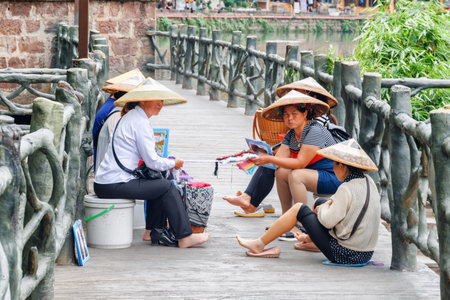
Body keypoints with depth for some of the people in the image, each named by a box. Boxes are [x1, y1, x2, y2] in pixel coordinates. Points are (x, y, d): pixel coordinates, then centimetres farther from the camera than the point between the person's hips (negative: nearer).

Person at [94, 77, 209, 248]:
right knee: (167, 187, -6)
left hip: (105, 181, 10)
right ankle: (184, 237, -1)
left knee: (158, 182, 20)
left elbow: (146, 158, 25)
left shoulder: (132, 117, 19)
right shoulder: (140, 122, -13)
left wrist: (166, 163, 11)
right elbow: (152, 162, -15)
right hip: (114, 186, -10)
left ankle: (157, 231, 19)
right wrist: (173, 164, 3)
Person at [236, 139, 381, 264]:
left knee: (299, 209, 5)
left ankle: (259, 245, 15)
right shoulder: (369, 182, 4)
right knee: (319, 202, 22)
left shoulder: (347, 189, -21)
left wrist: (323, 208, 2)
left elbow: (328, 221, -19)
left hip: (344, 255, -8)